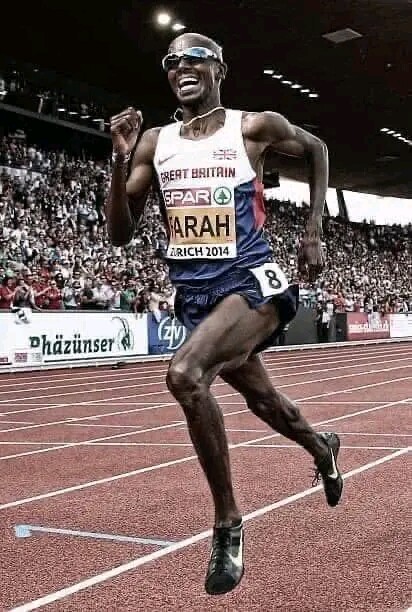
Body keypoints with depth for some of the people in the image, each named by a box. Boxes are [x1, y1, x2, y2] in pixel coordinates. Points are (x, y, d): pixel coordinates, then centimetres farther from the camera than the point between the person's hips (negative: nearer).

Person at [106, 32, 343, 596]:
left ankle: (228, 524, -13)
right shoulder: (155, 144, 6)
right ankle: (323, 450, 58)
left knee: (184, 374, -31)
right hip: (195, 293, 6)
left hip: (252, 282, -5)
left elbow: (316, 149, 15)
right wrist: (121, 162, -11)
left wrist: (314, 233, 8)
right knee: (262, 400, 23)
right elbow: (120, 234, 3)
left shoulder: (254, 127, -4)